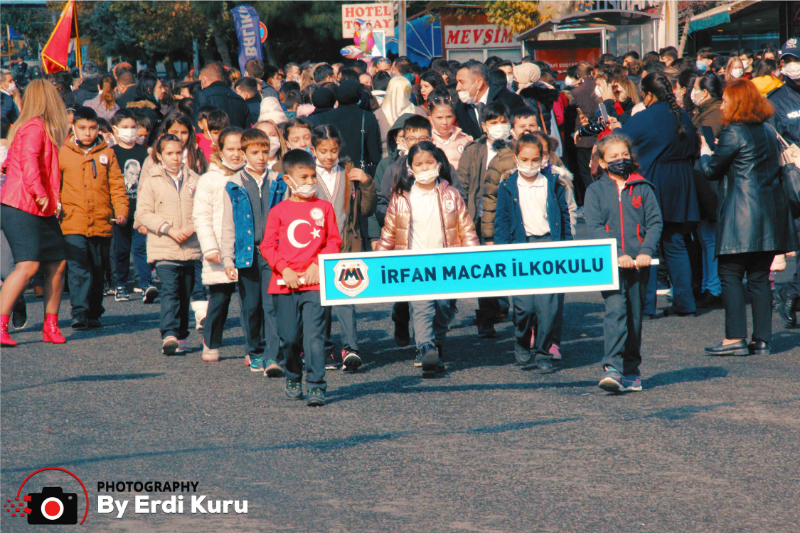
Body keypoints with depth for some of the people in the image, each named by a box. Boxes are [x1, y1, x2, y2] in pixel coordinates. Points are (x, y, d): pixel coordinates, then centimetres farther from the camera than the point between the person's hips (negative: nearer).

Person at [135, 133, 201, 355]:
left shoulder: (194, 180, 9)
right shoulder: (151, 182, 1)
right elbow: (143, 213, -4)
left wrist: (193, 227, -9)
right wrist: (169, 229, -15)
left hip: (191, 248, 3)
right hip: (163, 248, -3)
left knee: (185, 293, 10)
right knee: (169, 290, -18)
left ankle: (182, 337, 21)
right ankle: (169, 335, -27)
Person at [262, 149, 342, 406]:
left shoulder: (323, 208, 7)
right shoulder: (279, 211, 5)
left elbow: (334, 241, 7)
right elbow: (268, 245, 4)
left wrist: (318, 264, -6)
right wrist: (284, 269, -9)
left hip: (315, 282, -1)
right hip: (285, 284, 1)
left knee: (314, 334, -11)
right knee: (289, 337, 5)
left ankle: (316, 387, -10)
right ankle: (293, 380, 26)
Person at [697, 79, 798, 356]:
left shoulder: (734, 133, -11)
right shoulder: (769, 131, 12)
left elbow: (712, 170, -4)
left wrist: (705, 152, 18)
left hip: (742, 214, -7)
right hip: (770, 211, 7)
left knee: (730, 274, -2)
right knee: (760, 277, 9)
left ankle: (735, 338, -7)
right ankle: (762, 340, 7)